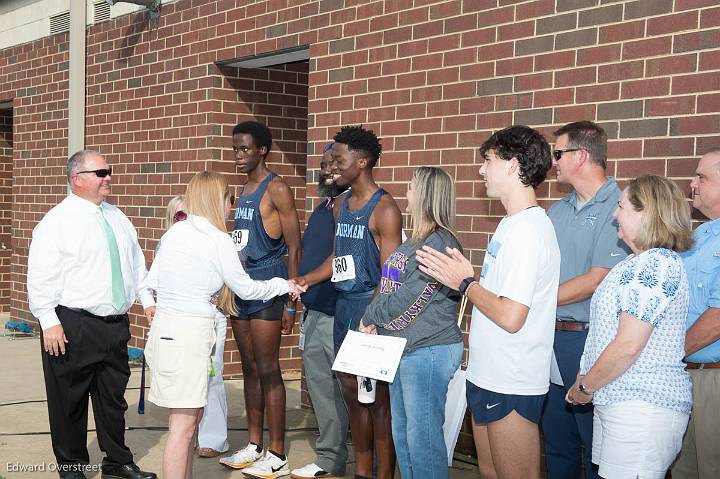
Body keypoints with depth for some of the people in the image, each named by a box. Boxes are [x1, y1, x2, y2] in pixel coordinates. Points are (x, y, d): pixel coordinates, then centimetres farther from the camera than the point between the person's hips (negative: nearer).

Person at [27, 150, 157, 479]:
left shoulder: (117, 217, 12)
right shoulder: (58, 221, -10)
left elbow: (135, 262, 20)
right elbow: (41, 275, -13)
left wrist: (147, 300, 15)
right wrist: (49, 322, -16)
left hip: (115, 324, 7)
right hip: (73, 327, -6)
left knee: (113, 396, 16)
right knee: (69, 401, 5)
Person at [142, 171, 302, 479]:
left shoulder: (175, 231, 10)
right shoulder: (218, 239, -9)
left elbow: (152, 281, 13)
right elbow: (246, 289, 1)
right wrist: (283, 285, 17)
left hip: (165, 324, 8)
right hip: (190, 330, -8)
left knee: (192, 415, 17)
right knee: (183, 424, -3)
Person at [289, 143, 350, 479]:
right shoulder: (321, 211, 16)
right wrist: (300, 296, 18)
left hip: (340, 316, -9)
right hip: (312, 314, 9)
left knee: (346, 391, -1)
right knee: (319, 386, 14)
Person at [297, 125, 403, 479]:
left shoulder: (384, 209, -12)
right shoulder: (341, 204, 13)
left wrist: (369, 318, -20)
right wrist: (305, 280, 6)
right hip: (343, 304, 8)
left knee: (377, 398, -2)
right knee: (351, 392, 14)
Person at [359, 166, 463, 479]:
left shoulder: (439, 242, -17)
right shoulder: (414, 242, 14)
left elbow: (407, 300, -20)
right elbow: (389, 289, 16)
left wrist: (369, 318, -6)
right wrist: (374, 323, -1)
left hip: (428, 351, -10)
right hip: (402, 349, 10)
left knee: (422, 436, -3)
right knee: (402, 432, 17)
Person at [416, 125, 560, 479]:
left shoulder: (528, 229, -20)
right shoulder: (513, 224, 12)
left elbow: (510, 316, -25)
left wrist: (464, 282, -14)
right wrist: (469, 275, 7)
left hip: (511, 386, -10)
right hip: (489, 377, 10)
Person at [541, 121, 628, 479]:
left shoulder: (618, 209, -11)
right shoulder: (557, 212, 14)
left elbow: (596, 280, -17)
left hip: (587, 339, -7)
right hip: (550, 338, 7)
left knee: (596, 450, 3)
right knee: (556, 442, 16)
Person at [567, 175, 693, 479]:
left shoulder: (655, 263, -16)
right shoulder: (640, 263, 18)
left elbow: (628, 346, -21)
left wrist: (585, 387, -9)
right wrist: (585, 382, 11)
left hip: (642, 406, -10)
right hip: (616, 402, 10)